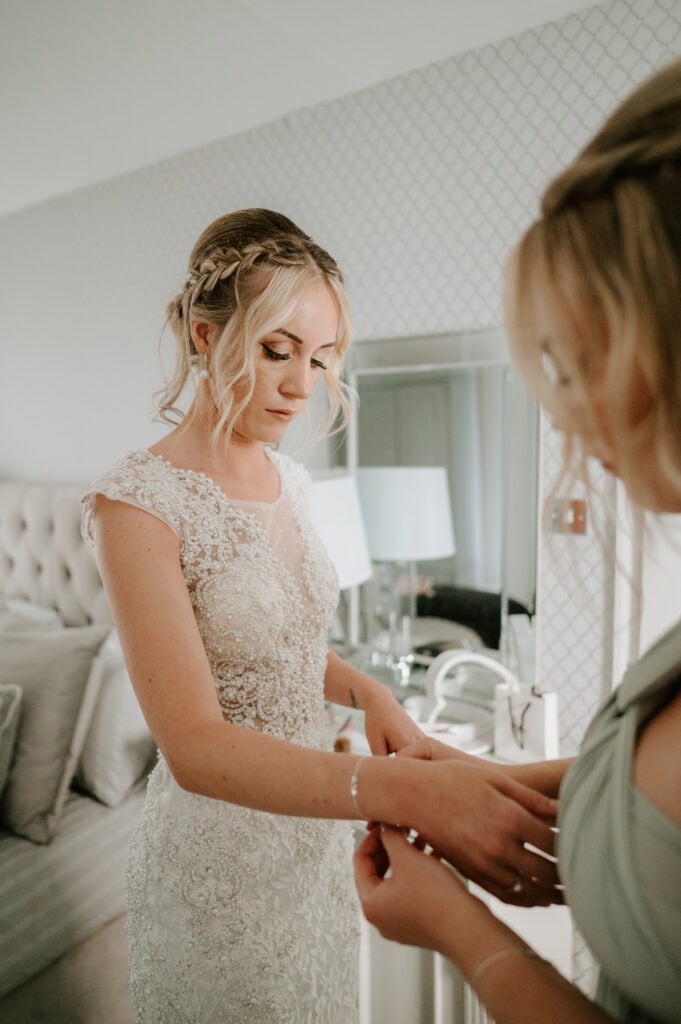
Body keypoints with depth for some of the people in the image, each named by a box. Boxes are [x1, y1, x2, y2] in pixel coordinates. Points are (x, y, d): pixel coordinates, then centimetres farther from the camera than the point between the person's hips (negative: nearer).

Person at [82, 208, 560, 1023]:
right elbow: (194, 745, -29)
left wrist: (364, 689, -7)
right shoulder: (136, 502, -22)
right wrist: (411, 791, -40)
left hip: (316, 813, 6)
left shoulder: (289, 480, 0)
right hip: (220, 846, -6)